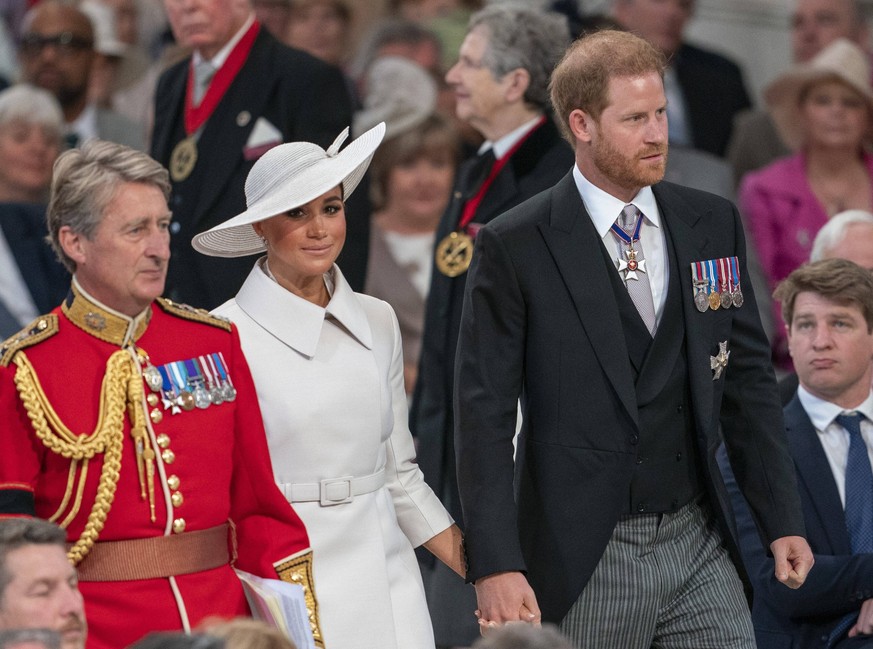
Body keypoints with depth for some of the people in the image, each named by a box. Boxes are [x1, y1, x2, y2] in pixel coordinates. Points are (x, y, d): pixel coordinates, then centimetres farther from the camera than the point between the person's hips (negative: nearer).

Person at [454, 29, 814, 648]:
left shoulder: (713, 224, 8)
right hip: (583, 566, -4)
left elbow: (748, 378, 13)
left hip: (698, 546, 4)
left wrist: (783, 521, 7)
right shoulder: (514, 247, -6)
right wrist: (495, 567, -15)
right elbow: (485, 414, -8)